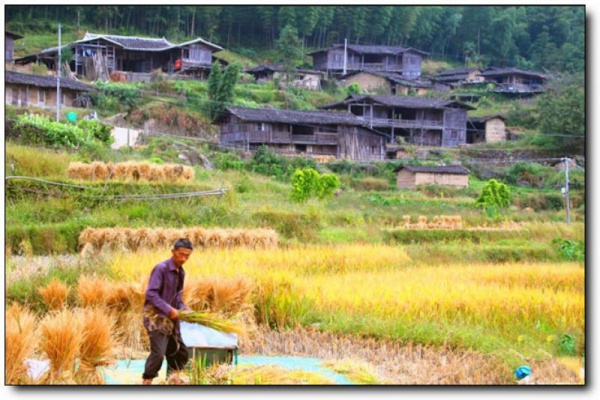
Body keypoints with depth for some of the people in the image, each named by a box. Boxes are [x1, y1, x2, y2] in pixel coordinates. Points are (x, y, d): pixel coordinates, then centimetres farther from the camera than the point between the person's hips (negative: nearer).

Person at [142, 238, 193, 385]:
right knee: (158, 352, -17)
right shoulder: (161, 268, -13)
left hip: (171, 318, 8)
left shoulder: (181, 273, 12)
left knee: (182, 353, 11)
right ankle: (146, 383, -9)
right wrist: (168, 310, -23)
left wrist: (185, 310, 0)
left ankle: (175, 379, 25)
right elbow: (151, 293, -20)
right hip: (156, 317, -8)